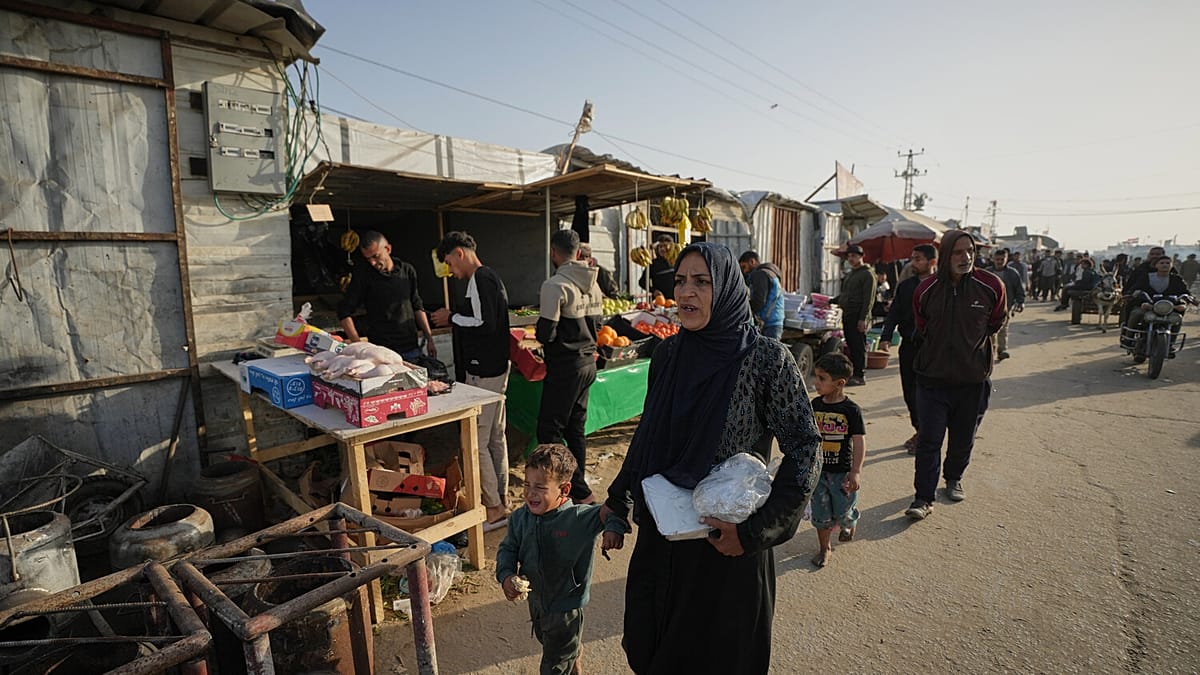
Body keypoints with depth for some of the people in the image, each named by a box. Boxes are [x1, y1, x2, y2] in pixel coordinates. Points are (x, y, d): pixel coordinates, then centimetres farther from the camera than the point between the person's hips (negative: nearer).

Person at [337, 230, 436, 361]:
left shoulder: (407, 271, 5)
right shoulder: (363, 275, -4)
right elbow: (344, 312, -4)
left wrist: (429, 339, 9)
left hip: (411, 348, 3)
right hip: (382, 351, -3)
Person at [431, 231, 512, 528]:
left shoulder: (479, 280, -16)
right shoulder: (492, 277, 16)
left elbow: (485, 324, -24)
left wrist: (452, 318, -10)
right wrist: (455, 317, 13)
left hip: (483, 373, -11)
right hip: (497, 368, 11)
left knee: (476, 441, -3)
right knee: (495, 437, 17)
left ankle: (494, 508, 7)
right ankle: (502, 497, 29)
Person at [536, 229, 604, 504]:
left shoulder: (554, 285, -17)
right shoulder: (593, 284, 7)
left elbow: (546, 333, -19)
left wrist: (541, 335, 2)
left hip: (564, 367, -8)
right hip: (588, 363, 8)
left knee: (549, 432, 3)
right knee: (575, 429, 18)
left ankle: (582, 493, 4)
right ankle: (577, 488, 28)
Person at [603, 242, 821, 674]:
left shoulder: (767, 359, -16)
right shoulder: (668, 353, -2)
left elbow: (805, 449, -13)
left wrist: (755, 530, -17)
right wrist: (618, 504, 11)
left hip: (727, 541, -4)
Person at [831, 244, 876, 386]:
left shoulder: (867, 274, -6)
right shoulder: (850, 274, 21)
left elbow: (868, 299, -13)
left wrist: (863, 318, -19)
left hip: (858, 317, -8)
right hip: (847, 315, 8)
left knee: (859, 346, -5)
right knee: (851, 346, 11)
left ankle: (860, 376, -1)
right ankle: (852, 373, 17)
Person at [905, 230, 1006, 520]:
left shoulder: (991, 287, -7)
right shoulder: (926, 290, -6)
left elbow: (995, 324, 12)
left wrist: (972, 350, 16)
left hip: (973, 379, 1)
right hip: (933, 377, -1)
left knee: (963, 439, 17)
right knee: (929, 440, -3)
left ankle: (954, 478, 42)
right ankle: (924, 498, 4)